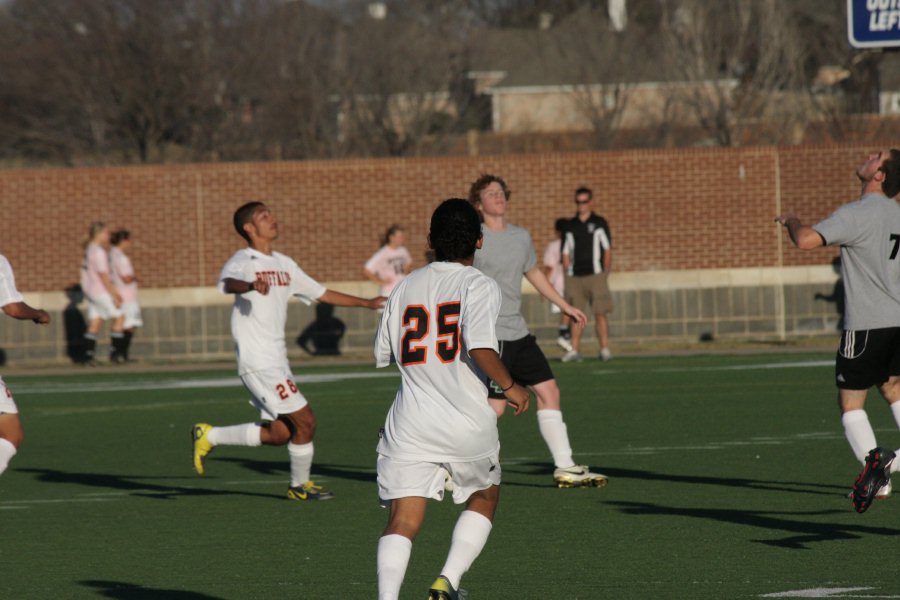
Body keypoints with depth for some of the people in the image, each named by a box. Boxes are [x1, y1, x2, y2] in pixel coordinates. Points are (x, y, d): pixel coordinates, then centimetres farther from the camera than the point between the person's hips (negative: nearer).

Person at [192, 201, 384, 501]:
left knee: (279, 434, 8)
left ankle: (209, 436, 22)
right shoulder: (243, 261, -11)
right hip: (258, 361, -9)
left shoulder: (284, 264, 16)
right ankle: (300, 485, 14)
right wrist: (250, 285, -57)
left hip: (276, 360, 9)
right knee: (305, 421, -7)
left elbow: (320, 293, 25)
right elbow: (228, 283, -34)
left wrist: (366, 303, 23)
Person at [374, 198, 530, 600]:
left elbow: (383, 353, 17)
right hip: (467, 424, -2)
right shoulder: (479, 286, -6)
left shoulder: (406, 287, 8)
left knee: (403, 521, -4)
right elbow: (480, 345, -22)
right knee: (484, 499, 24)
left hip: (409, 424, 2)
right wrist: (510, 386, -7)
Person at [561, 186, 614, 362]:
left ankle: (604, 349, -2)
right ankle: (575, 350, 1)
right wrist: (567, 274, 3)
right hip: (575, 277, 2)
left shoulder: (599, 223, 6)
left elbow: (607, 249, 5)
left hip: (595, 275, -2)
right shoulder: (570, 225, 13)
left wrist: (605, 272, -3)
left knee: (600, 314, -5)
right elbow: (566, 253, 13)